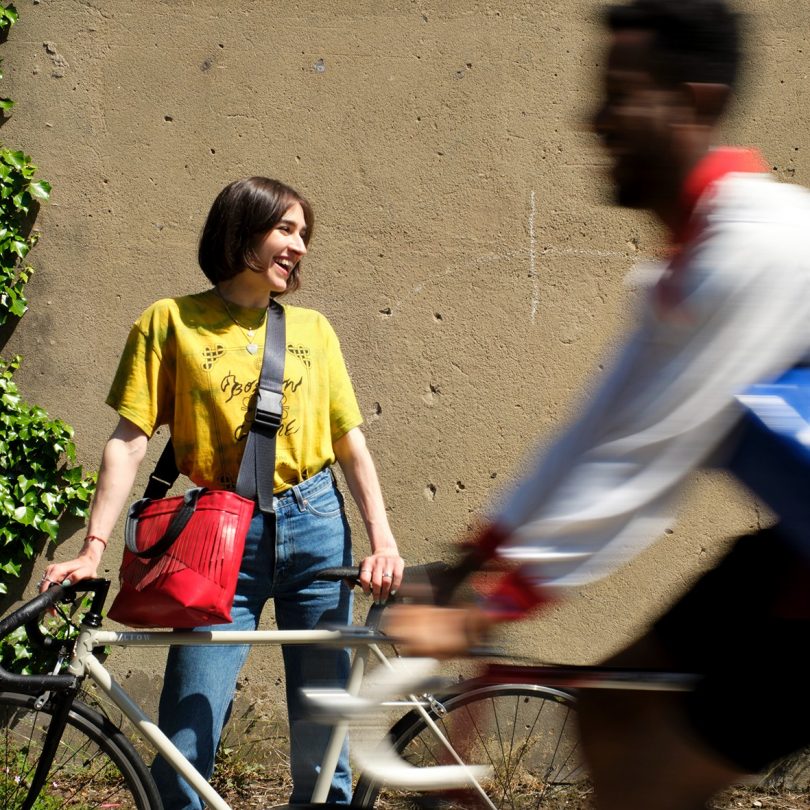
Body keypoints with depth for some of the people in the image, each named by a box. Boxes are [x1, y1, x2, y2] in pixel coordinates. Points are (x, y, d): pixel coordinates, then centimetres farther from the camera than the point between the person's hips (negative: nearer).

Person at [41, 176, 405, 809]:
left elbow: (351, 442, 10)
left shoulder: (313, 329, 11)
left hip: (315, 528, 3)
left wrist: (382, 538, -3)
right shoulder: (171, 322, 3)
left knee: (322, 742, 6)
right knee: (184, 751, -7)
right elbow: (130, 441, -3)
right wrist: (94, 547, -12)